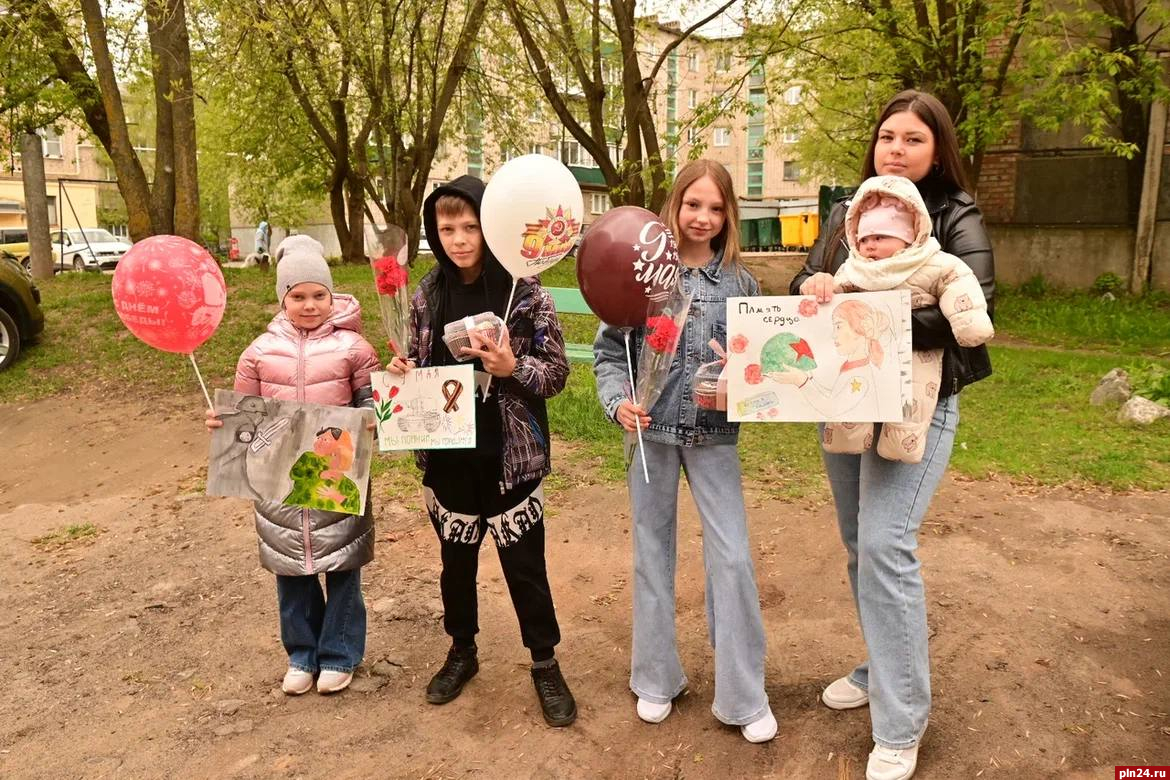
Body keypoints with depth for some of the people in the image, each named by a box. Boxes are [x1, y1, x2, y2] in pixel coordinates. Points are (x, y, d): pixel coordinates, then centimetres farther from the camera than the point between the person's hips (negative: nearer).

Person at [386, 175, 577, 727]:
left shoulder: (524, 292, -9)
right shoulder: (428, 294, 2)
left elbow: (557, 371, -7)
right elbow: (420, 365, 12)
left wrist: (512, 367, -24)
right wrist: (403, 370, -9)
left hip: (509, 455, -3)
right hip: (447, 455, 4)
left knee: (524, 563, 7)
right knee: (456, 560, 18)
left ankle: (545, 664, 27)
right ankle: (462, 651, 39)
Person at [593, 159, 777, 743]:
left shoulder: (740, 282, 2)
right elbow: (609, 352, -1)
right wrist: (618, 402, -17)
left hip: (714, 434, 1)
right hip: (652, 430, 0)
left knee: (732, 558, -2)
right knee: (653, 554, 11)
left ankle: (743, 696, 17)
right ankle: (656, 679, 30)